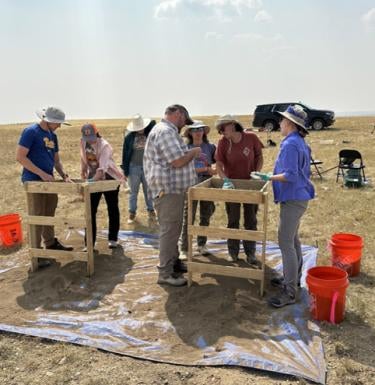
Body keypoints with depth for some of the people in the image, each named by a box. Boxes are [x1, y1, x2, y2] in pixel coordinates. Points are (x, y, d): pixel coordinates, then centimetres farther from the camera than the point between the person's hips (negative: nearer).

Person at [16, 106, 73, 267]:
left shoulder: (52, 135, 11)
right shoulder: (30, 131, -13)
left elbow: (56, 159, 16)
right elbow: (20, 156, -18)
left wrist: (64, 176, 1)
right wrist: (42, 173, -20)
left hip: (48, 181, 8)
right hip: (33, 181, -8)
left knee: (49, 214, 16)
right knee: (37, 216, -4)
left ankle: (51, 243, 30)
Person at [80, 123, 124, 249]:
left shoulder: (104, 146, -25)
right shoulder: (83, 142, -6)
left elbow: (103, 168, -37)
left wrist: (93, 180, -49)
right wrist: (83, 171, 4)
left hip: (110, 179, -5)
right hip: (93, 179, 5)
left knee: (112, 209, 7)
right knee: (91, 210, 1)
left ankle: (113, 239, 22)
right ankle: (89, 242, 7)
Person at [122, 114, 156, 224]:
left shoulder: (150, 134, -2)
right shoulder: (129, 137, -4)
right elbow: (125, 154, -1)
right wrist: (125, 170, -2)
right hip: (134, 167, 0)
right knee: (133, 192, 9)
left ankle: (151, 211, 24)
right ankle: (132, 213, 19)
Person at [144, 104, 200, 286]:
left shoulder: (167, 131, 18)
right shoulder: (165, 131, -18)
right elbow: (178, 161, -23)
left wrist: (191, 155, 15)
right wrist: (193, 152, -7)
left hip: (173, 188, 11)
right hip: (167, 189, -11)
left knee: (173, 228, 20)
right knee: (169, 230, -6)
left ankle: (173, 261, 33)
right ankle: (165, 273, 2)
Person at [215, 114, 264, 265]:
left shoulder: (251, 138, -14)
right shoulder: (223, 143, -14)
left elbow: (259, 156, -1)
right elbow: (219, 165, -18)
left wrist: (257, 173, -13)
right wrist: (226, 180, -34)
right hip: (231, 185, 0)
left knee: (251, 220, 8)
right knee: (233, 221, 10)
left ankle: (250, 253, 19)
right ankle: (232, 252, 22)